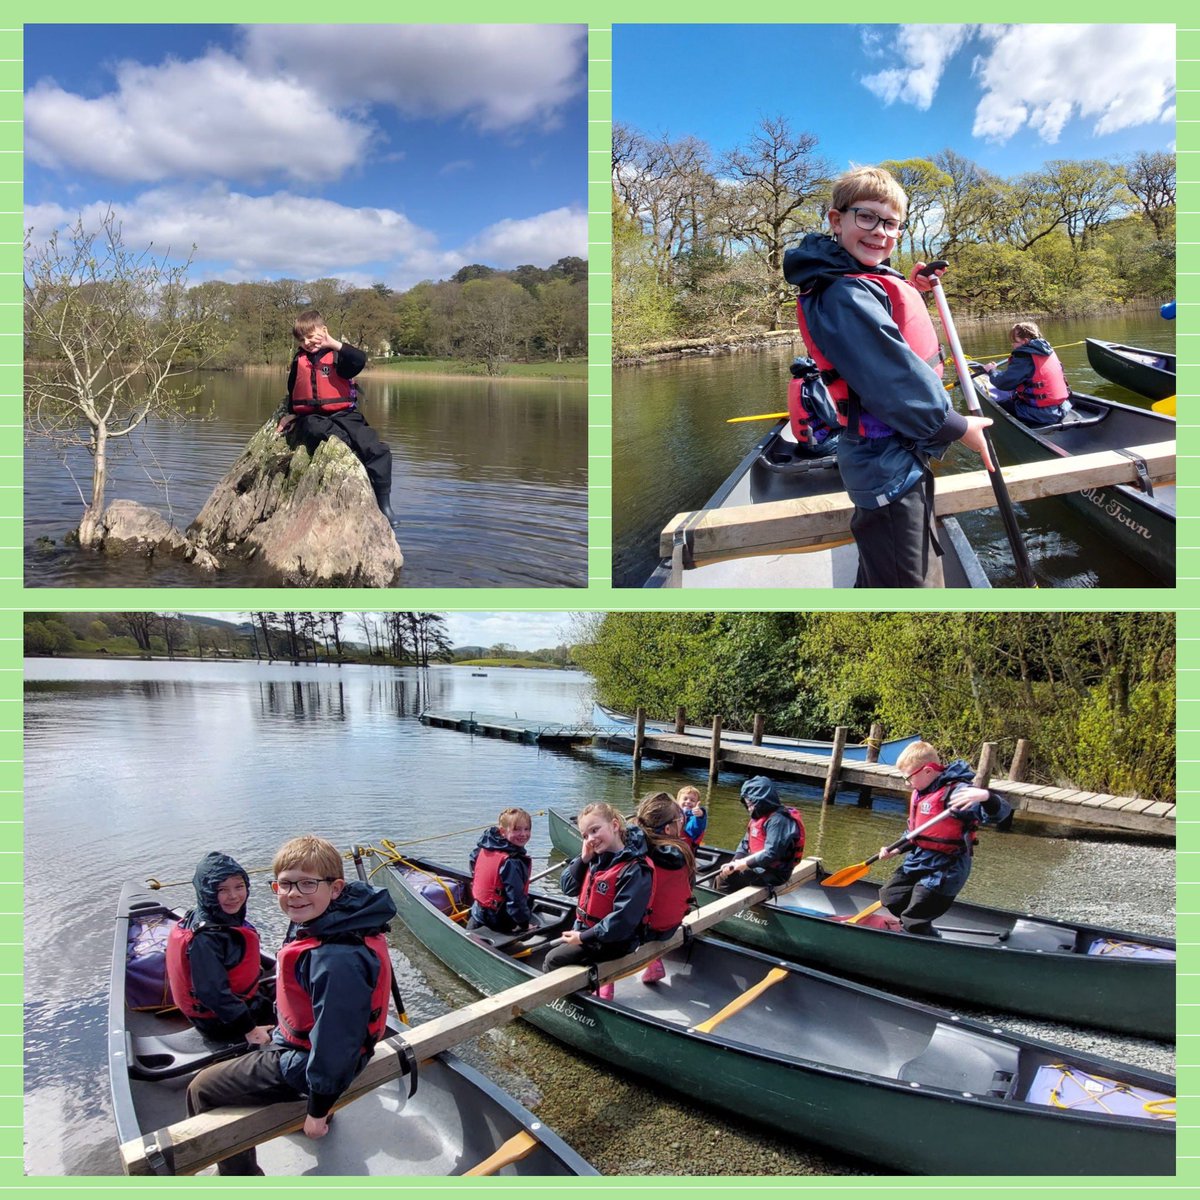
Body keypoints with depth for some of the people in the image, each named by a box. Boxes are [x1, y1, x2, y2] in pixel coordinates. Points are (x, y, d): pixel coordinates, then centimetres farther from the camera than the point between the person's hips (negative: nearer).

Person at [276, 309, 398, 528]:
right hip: (311, 418, 2)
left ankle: (383, 503, -13)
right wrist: (289, 415, 25)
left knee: (379, 450, -19)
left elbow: (360, 360, -21)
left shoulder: (337, 356, 2)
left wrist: (333, 344, -22)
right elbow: (293, 393, 29)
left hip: (343, 414, -2)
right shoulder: (299, 361, 15)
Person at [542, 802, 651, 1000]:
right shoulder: (596, 859, 1)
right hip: (584, 930, 8)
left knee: (552, 961, -8)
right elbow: (567, 888, 4)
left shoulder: (635, 870, -24)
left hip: (612, 943, -8)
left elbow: (622, 920, -27)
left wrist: (583, 937, -20)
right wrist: (583, 859, -11)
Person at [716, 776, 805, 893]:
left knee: (725, 878, -13)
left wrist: (743, 864, -20)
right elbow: (745, 844, 11)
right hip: (758, 866, 10)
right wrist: (733, 863, -4)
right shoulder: (759, 816, 11)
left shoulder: (778, 820, -21)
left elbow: (771, 854, -28)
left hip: (773, 874, -10)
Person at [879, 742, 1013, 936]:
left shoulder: (956, 792, -23)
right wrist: (895, 850, 14)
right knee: (890, 898, 18)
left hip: (944, 869, -9)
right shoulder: (920, 792, 8)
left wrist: (985, 796, -54)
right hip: (918, 861, 10)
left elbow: (1000, 813, -34)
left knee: (914, 922, -6)